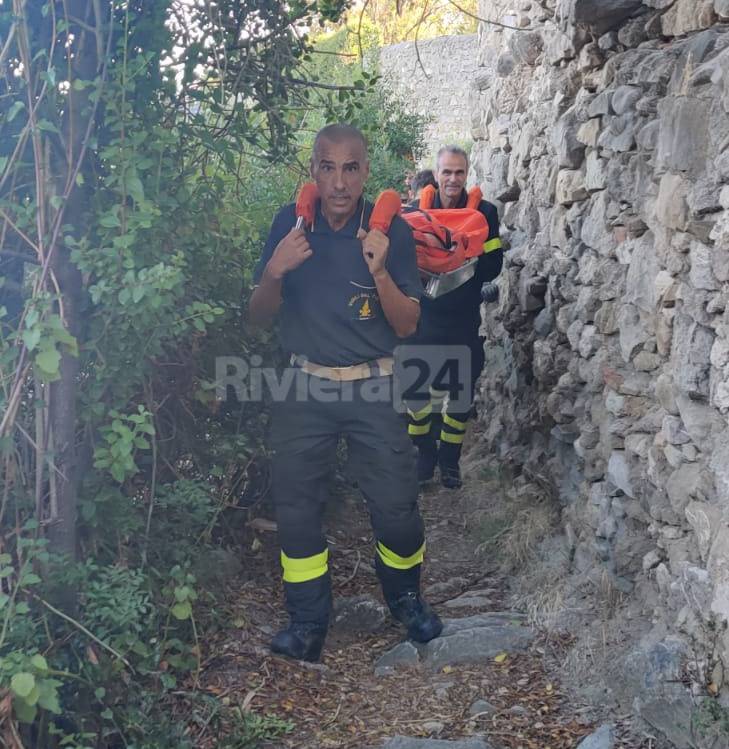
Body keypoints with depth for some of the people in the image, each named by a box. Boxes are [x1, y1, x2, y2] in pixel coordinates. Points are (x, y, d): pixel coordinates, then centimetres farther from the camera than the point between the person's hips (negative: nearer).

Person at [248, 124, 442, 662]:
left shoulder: (391, 230, -6)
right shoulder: (290, 225, -1)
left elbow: (407, 325, -7)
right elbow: (260, 317, 2)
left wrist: (379, 271, -24)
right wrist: (274, 273, -18)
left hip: (373, 388, -1)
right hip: (305, 386, 2)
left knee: (396, 505, -2)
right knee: (296, 506, 3)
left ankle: (405, 596, 27)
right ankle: (308, 621, 20)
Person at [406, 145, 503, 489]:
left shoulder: (484, 213, -2)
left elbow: (493, 266, -6)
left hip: (465, 320, 0)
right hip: (424, 316, 0)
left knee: (461, 394, 7)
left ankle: (450, 460, 25)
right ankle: (424, 454, 22)